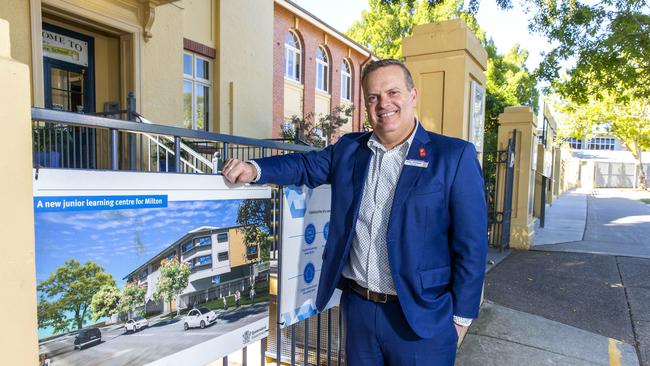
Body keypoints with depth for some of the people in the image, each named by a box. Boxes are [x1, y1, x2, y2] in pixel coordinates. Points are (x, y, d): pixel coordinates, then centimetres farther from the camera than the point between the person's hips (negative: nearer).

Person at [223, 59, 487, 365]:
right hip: (357, 307, 4)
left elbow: (471, 245, -8)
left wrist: (460, 317, -6)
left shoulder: (455, 156, -9)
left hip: (422, 316, -3)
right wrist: (254, 169, -9)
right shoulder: (348, 149, 3)